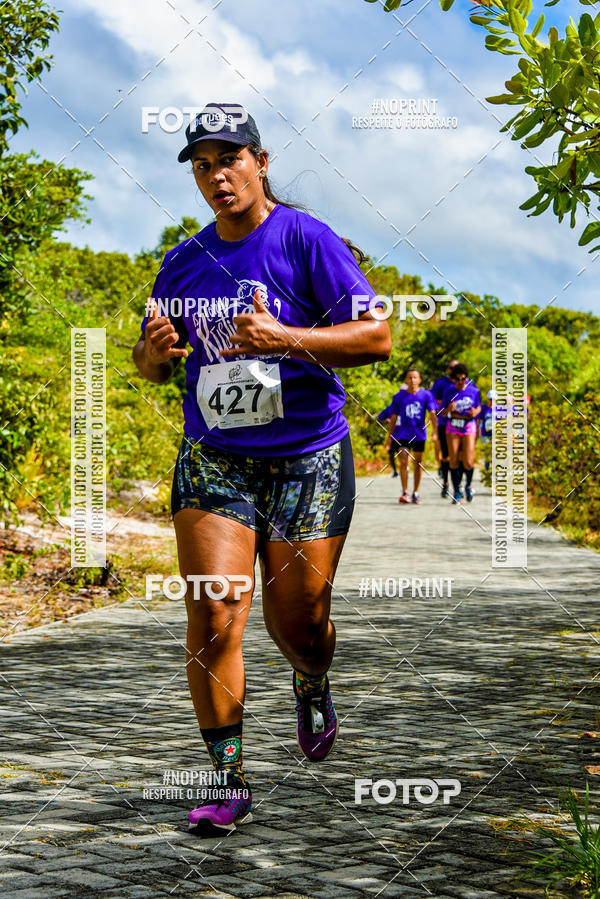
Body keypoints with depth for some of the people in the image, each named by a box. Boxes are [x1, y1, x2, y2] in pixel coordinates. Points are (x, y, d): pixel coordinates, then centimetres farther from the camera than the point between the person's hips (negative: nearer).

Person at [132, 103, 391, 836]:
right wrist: (154, 350, -8)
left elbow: (376, 337, -13)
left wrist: (284, 339, -26)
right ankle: (229, 783, -1)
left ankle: (312, 689, 40)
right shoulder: (183, 262, 9)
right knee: (212, 617, -10)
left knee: (296, 621, 3)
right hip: (212, 462, 3)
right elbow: (153, 366, 17)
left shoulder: (306, 239, -7)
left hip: (307, 460, -3)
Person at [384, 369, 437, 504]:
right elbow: (393, 419, 7)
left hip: (419, 434, 1)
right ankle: (405, 493, -10)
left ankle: (415, 493, 17)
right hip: (403, 434, -1)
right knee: (403, 462, -12)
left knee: (417, 464, 7)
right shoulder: (399, 397, 2)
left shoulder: (426, 395, 0)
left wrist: (434, 430, -22)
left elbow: (432, 414, -7)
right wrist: (389, 437, 4)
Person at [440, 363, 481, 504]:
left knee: (468, 463, -9)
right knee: (453, 461, -1)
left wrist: (475, 412, -10)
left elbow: (479, 407, 13)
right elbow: (443, 413, 1)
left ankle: (468, 485, 20)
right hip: (452, 429, 1)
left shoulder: (474, 391, -1)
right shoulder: (448, 391, -2)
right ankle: (457, 492, 12)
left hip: (469, 429, -1)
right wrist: (449, 409, -21)